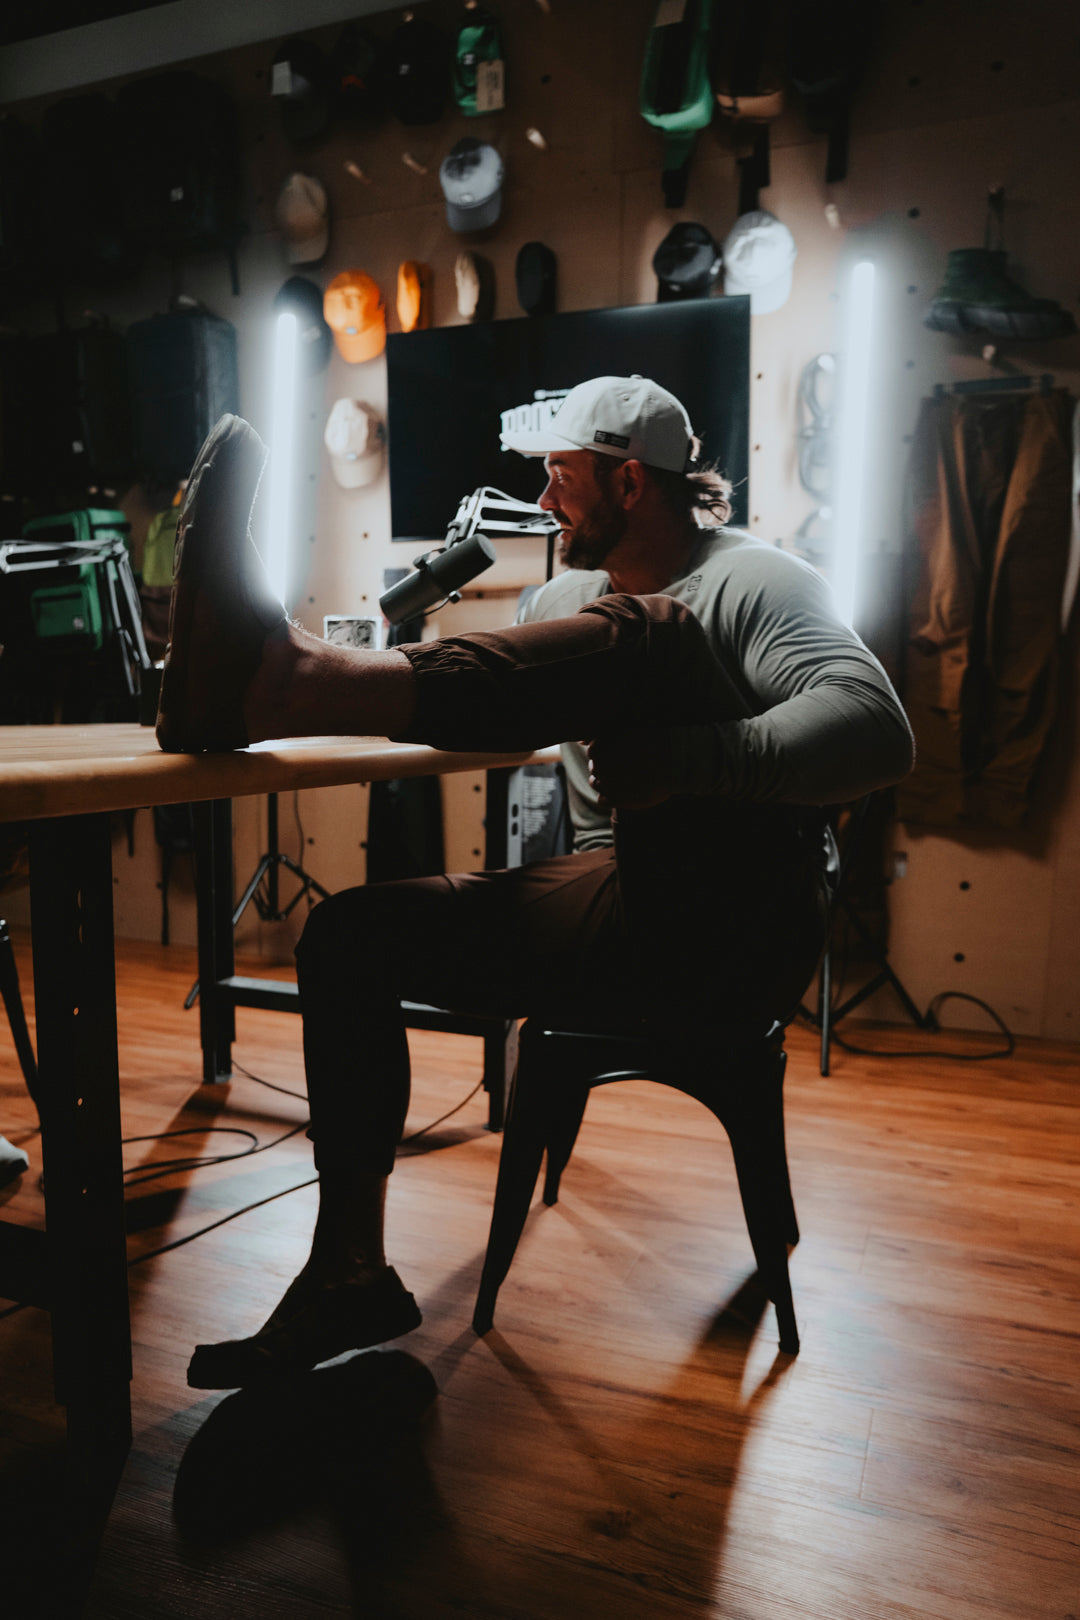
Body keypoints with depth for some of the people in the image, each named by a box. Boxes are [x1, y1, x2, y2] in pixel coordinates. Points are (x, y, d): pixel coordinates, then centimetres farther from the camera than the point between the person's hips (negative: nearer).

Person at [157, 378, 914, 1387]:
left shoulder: (750, 580, -4)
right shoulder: (567, 600, 19)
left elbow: (876, 732, -20)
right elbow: (498, 709, 26)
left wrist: (683, 758, -33)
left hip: (734, 929, -7)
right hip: (608, 917, 7)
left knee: (644, 637, -26)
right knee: (349, 932, -2)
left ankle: (277, 678, -41)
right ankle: (351, 1276, 2)